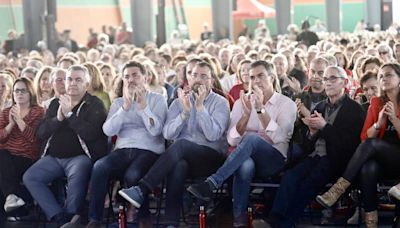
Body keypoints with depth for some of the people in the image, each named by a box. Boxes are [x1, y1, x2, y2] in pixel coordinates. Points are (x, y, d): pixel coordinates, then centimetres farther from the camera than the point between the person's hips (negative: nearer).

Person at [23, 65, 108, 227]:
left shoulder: (95, 104, 1)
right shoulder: (56, 103, 16)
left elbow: (92, 133, -17)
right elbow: (40, 132, 6)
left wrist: (69, 114, -16)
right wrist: (58, 118, -11)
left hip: (80, 156, -5)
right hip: (53, 157, 5)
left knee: (77, 176, -36)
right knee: (29, 177, -16)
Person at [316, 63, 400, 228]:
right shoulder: (376, 103, 14)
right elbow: (364, 137, 8)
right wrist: (379, 123, -10)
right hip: (380, 161, 2)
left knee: (371, 144, -33)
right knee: (368, 168, -35)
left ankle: (338, 190, -38)